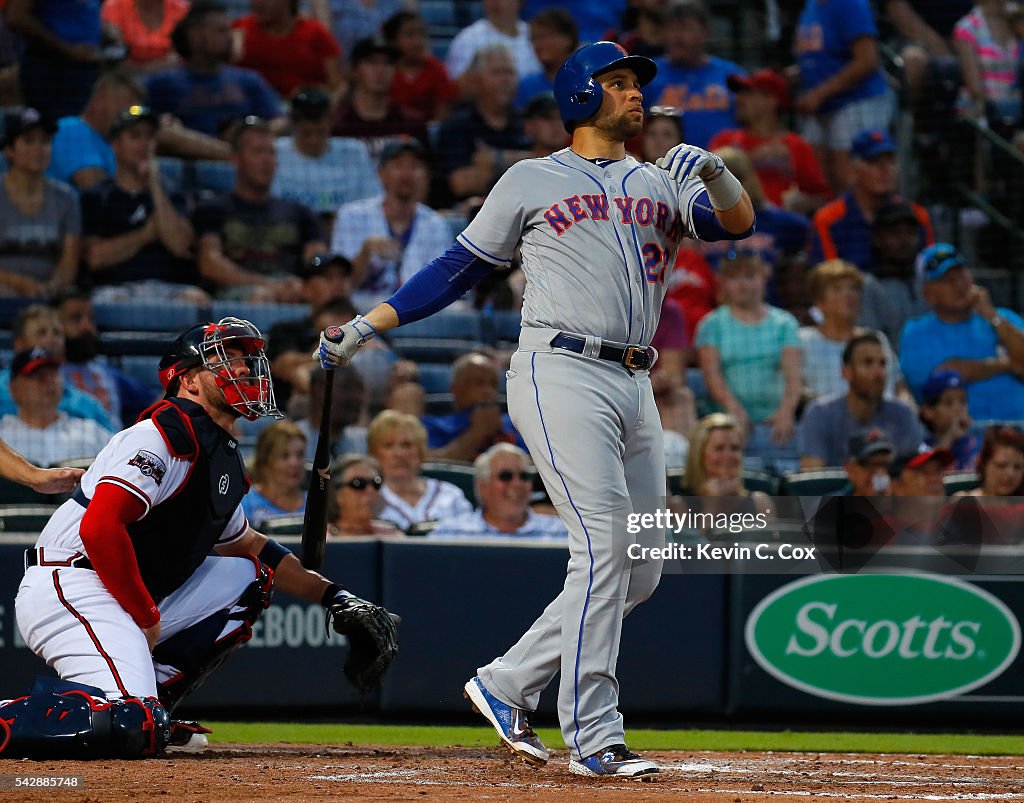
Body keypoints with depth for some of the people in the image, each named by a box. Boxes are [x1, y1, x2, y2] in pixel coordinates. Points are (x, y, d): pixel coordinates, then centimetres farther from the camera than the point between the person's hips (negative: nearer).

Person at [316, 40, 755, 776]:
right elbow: (460, 267, 12)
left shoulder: (661, 184, 18)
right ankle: (593, 738, -14)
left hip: (635, 385, 6)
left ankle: (508, 684, 16)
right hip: (561, 375, -6)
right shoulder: (532, 181, 8)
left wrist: (715, 172, -19)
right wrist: (368, 327, 7)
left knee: (641, 570, 4)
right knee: (604, 548, -17)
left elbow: (739, 222, 2)